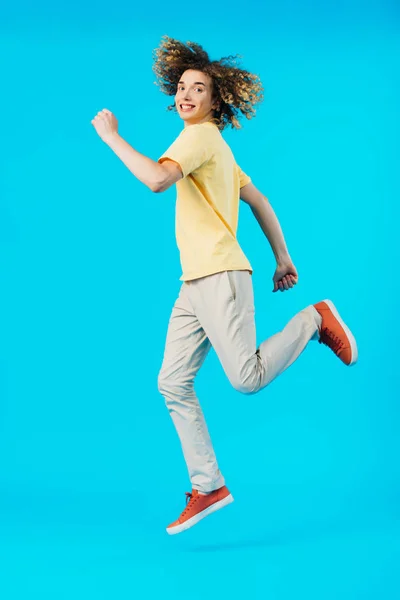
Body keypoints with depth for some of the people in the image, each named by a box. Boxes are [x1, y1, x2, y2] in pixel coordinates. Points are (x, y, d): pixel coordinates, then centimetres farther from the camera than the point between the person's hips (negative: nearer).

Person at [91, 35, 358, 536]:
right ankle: (207, 487, 6)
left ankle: (315, 320, 9)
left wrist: (111, 136, -14)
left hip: (220, 277, -10)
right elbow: (259, 201, 26)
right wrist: (282, 258, 26)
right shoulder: (214, 146, 25)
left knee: (247, 378, -13)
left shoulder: (201, 137, -7)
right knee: (173, 383, 3)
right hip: (194, 285, 10)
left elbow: (157, 179, -25)